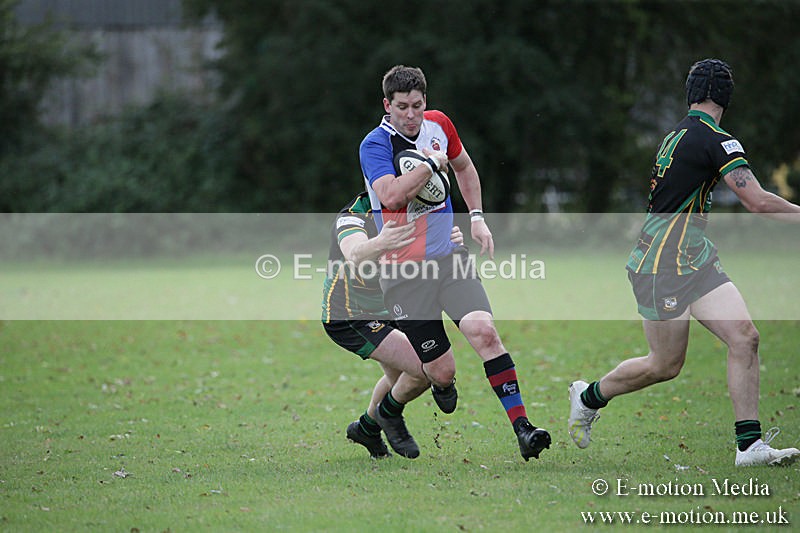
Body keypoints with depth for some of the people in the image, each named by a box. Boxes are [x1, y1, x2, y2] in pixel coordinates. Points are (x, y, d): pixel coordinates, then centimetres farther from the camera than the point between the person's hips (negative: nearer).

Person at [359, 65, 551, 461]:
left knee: (483, 331, -19)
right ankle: (388, 411, 26)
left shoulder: (438, 124, 5)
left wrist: (476, 216, 16)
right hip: (404, 271, -4)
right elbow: (391, 195, -31)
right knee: (441, 370, -5)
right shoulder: (374, 145, -12)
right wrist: (431, 163, -21)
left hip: (449, 257, 4)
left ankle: (522, 429, -20)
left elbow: (463, 167, 26)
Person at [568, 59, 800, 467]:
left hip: (697, 261, 9)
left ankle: (749, 445, -8)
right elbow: (758, 201, -22)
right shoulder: (715, 140, -17)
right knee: (665, 365, 2)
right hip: (662, 268, -9)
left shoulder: (677, 136, 11)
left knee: (745, 338, -6)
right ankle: (587, 397, 27)